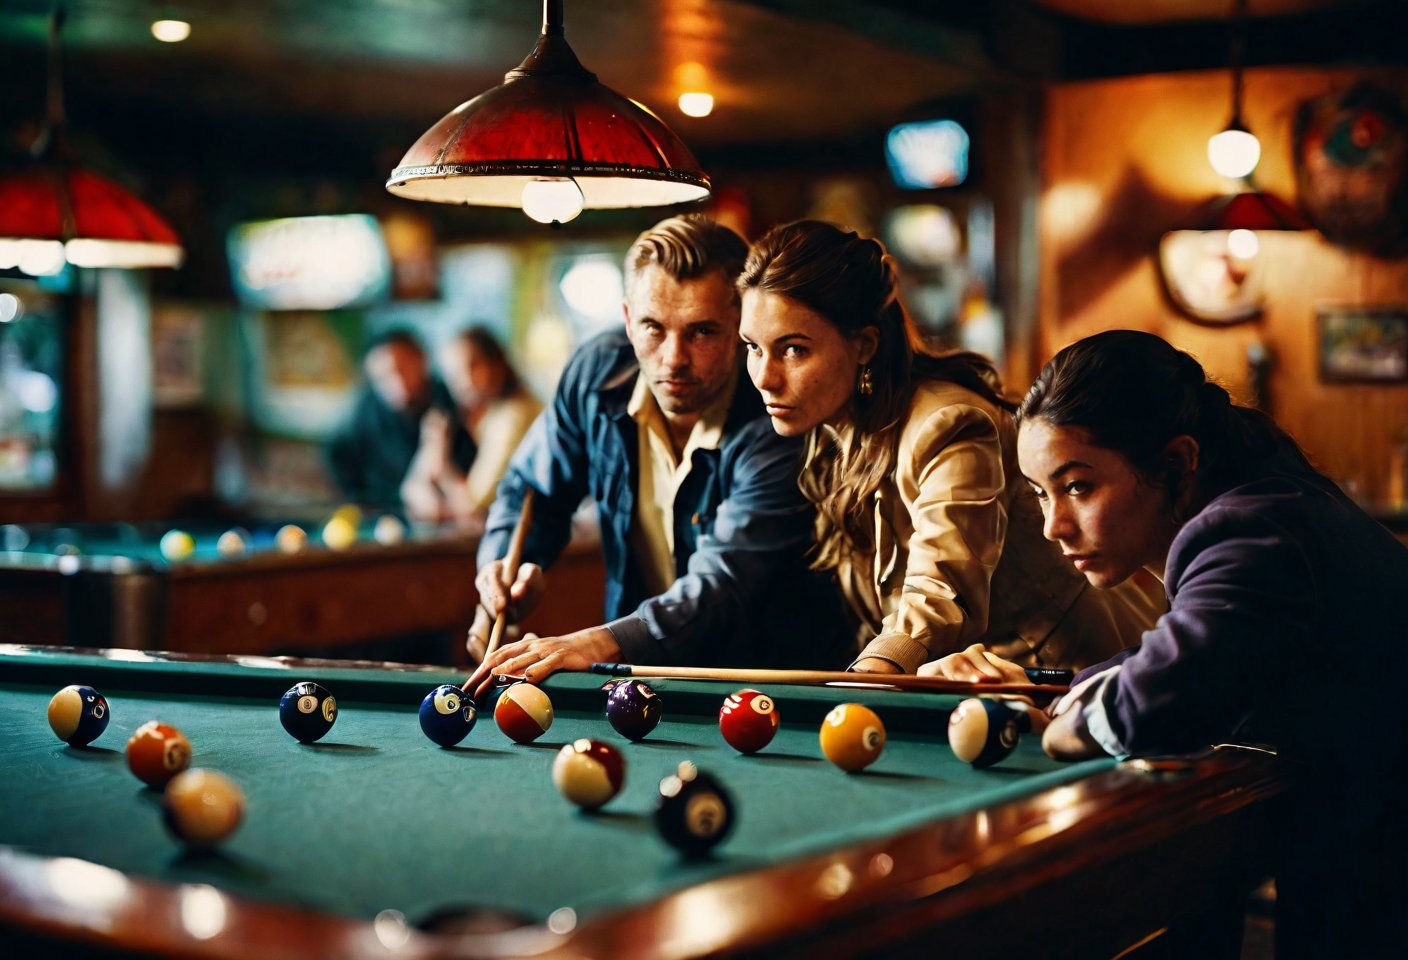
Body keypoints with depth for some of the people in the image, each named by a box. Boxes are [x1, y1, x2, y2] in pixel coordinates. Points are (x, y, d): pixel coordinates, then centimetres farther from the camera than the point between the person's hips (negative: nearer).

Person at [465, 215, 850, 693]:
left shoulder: (777, 432, -26)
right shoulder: (598, 371, -8)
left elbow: (722, 587, -35)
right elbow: (531, 488, 10)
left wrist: (598, 643, -51)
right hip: (643, 672, 4)